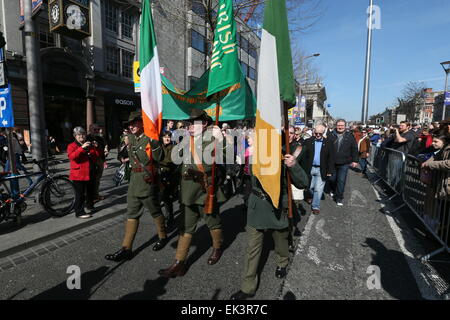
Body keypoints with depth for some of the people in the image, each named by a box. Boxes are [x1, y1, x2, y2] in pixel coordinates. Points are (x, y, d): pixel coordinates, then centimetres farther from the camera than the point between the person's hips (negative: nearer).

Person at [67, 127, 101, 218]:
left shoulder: (89, 145, 15)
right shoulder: (72, 146, -4)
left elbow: (97, 154, 12)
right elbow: (71, 156, -23)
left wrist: (95, 147, -7)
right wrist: (82, 147, -32)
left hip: (89, 174, 6)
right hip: (78, 174, -6)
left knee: (90, 192, 18)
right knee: (80, 194, -4)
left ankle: (89, 206, 38)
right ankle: (79, 212, 7)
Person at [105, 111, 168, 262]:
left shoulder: (150, 139, -14)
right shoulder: (131, 138, 11)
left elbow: (159, 157, -24)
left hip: (148, 181, -7)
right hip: (134, 180, 8)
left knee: (155, 211, 10)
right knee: (131, 214, 10)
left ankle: (162, 237, 34)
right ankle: (126, 249, 18)